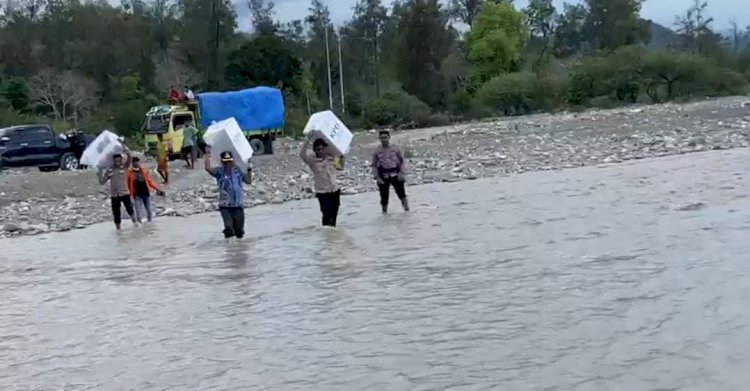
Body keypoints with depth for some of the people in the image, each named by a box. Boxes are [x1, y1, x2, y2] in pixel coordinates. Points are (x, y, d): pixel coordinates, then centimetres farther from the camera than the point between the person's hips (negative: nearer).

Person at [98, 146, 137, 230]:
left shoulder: (124, 167, 0)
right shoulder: (109, 170, 3)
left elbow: (130, 156, -15)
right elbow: (101, 182, 2)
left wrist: (123, 147, -21)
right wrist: (100, 171, -5)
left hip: (124, 193, -2)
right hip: (114, 195, 2)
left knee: (129, 208, -15)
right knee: (116, 213, 7)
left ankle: (134, 219, 15)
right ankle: (118, 228, 20)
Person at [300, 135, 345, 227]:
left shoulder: (331, 158, 4)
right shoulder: (312, 160, -9)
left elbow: (341, 167, 19)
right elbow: (302, 154, -28)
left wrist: (342, 156, 5)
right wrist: (308, 140, -36)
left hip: (335, 191, 5)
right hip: (322, 192, -5)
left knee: (334, 215, 13)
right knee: (327, 214, -18)